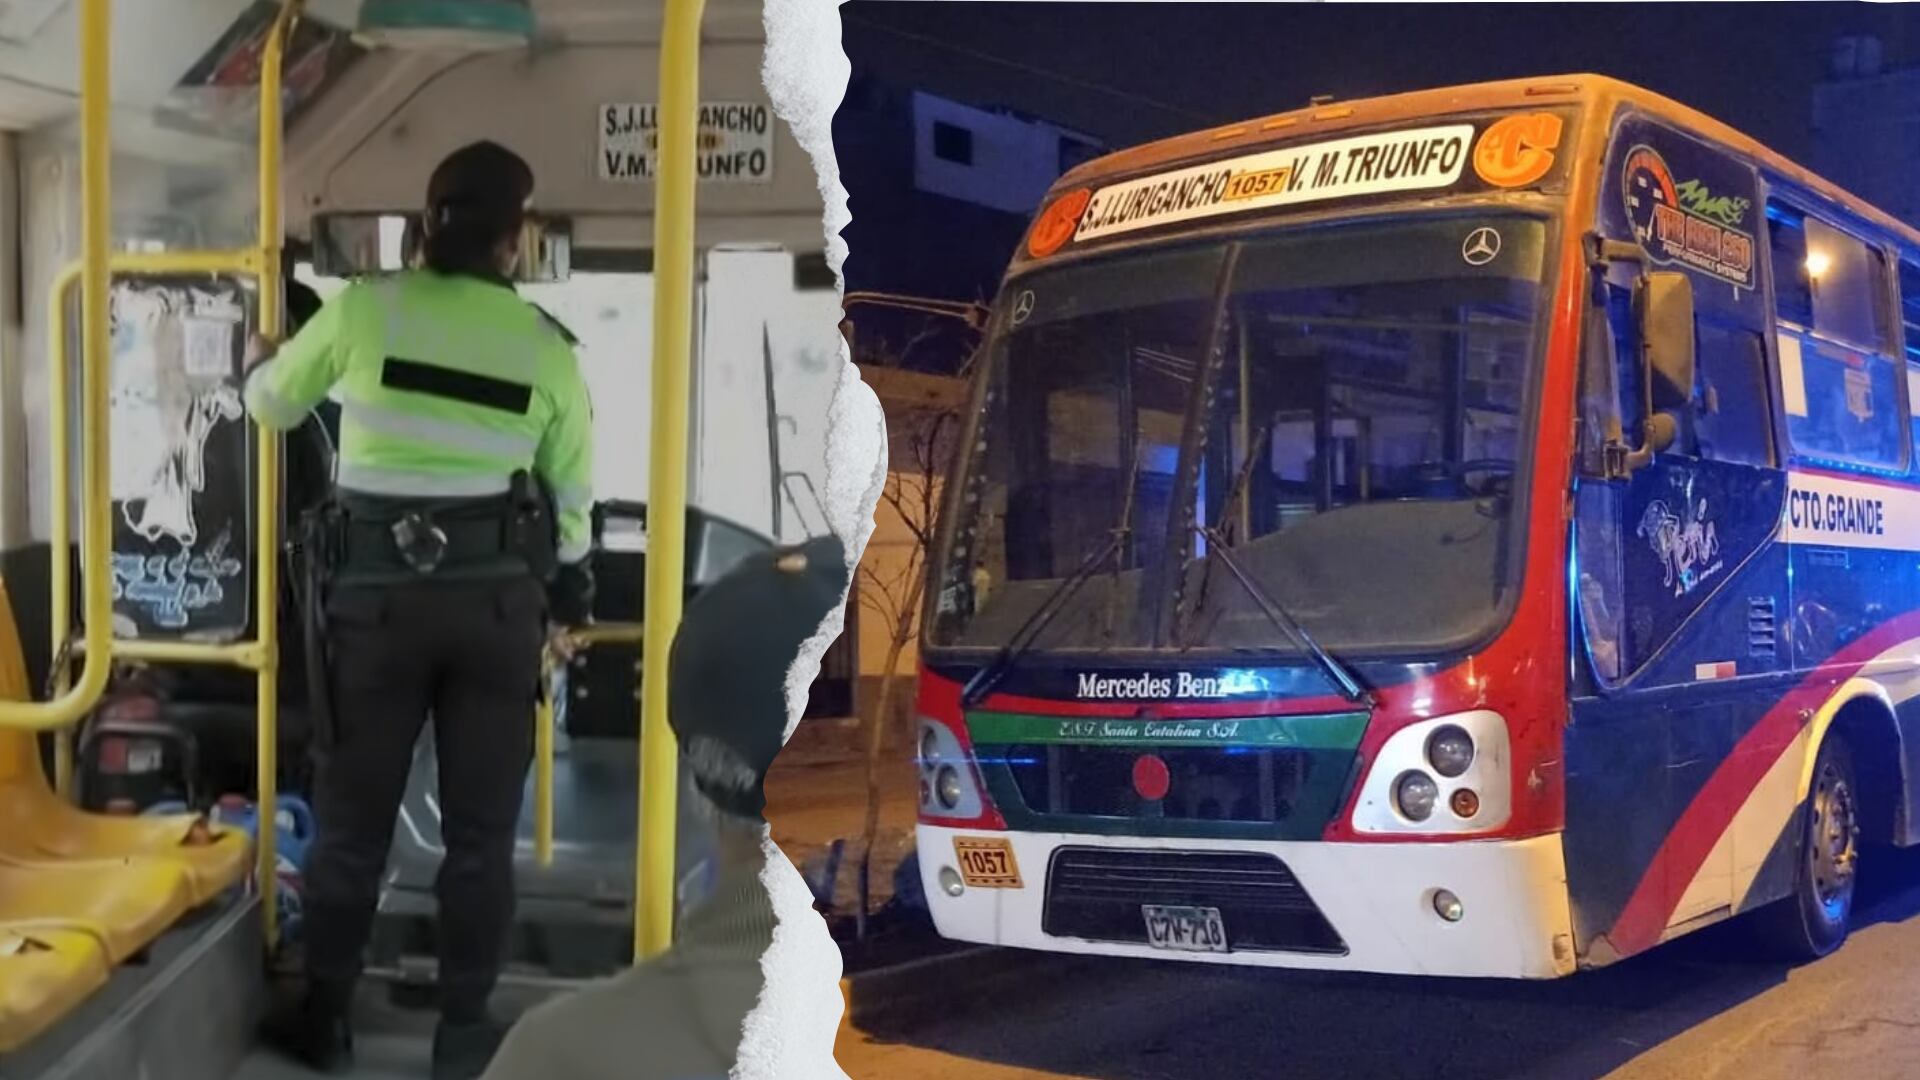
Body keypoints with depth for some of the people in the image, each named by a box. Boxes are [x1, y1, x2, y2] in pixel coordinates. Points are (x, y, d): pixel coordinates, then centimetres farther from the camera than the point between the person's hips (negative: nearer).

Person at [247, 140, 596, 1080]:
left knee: (351, 816, 12)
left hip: (377, 587, 0)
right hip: (497, 592, 0)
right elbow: (572, 492, 7)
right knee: (480, 827, 8)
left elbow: (272, 404, 15)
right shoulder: (545, 342, 1)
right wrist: (565, 595, 22)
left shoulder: (363, 310, -2)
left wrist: (261, 364, 39)